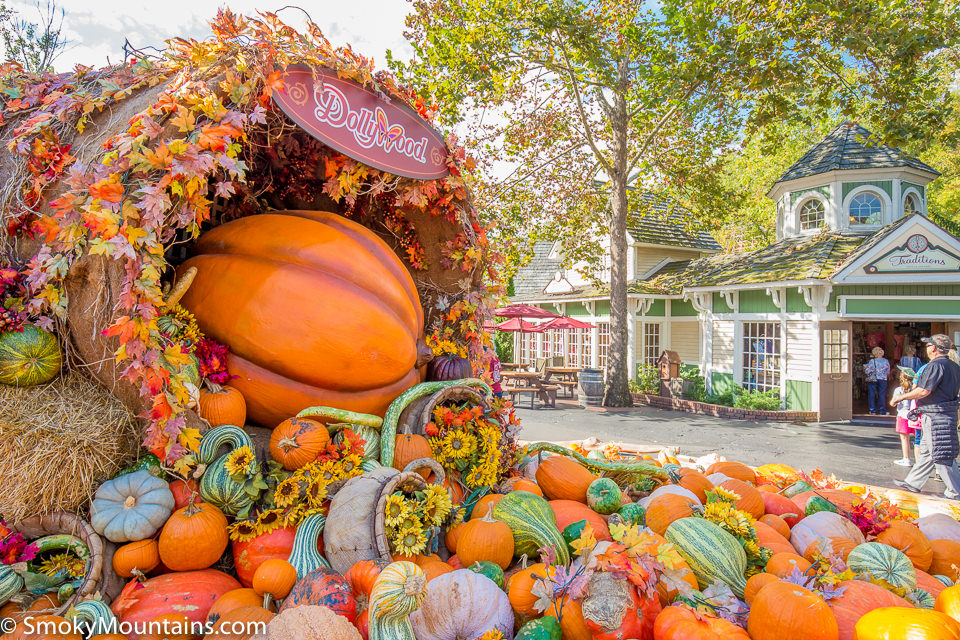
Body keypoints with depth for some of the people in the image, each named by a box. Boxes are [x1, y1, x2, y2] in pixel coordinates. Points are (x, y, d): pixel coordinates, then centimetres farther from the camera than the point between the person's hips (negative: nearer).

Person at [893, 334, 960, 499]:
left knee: (941, 455, -3)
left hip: (936, 416, -10)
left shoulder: (935, 365, -17)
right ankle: (913, 483, 26)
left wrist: (903, 396, -6)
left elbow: (923, 391, -21)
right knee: (926, 451, 17)